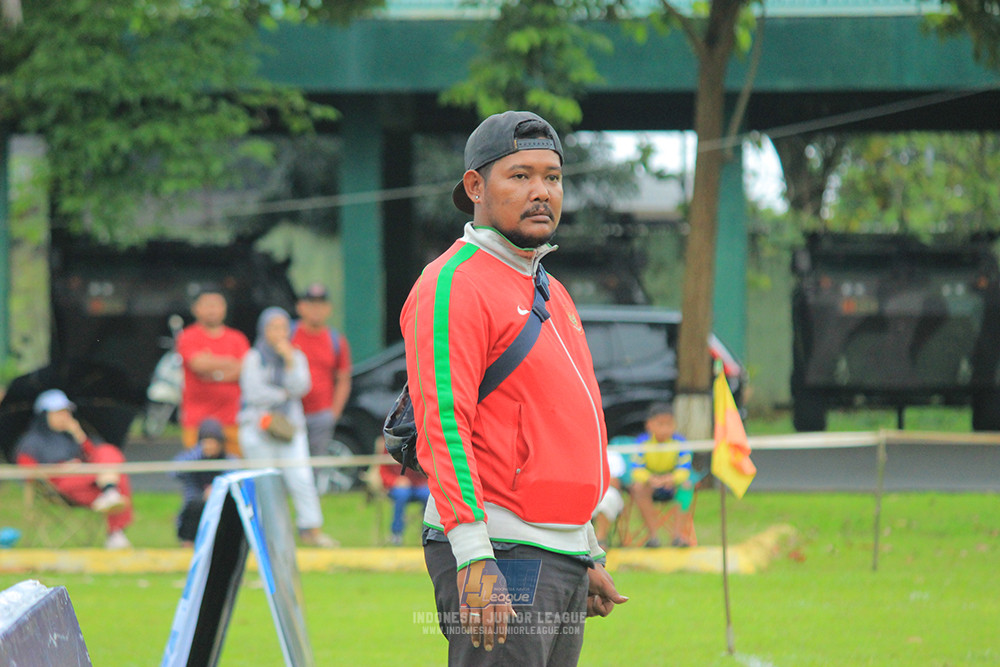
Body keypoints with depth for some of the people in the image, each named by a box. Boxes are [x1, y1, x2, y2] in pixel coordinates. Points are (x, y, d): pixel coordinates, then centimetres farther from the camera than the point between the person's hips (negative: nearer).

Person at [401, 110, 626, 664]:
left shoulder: (553, 295, 21)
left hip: (566, 557, 9)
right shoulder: (454, 285, -9)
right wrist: (474, 559, -26)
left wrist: (590, 556, 25)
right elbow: (442, 422, -18)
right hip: (498, 554, -9)